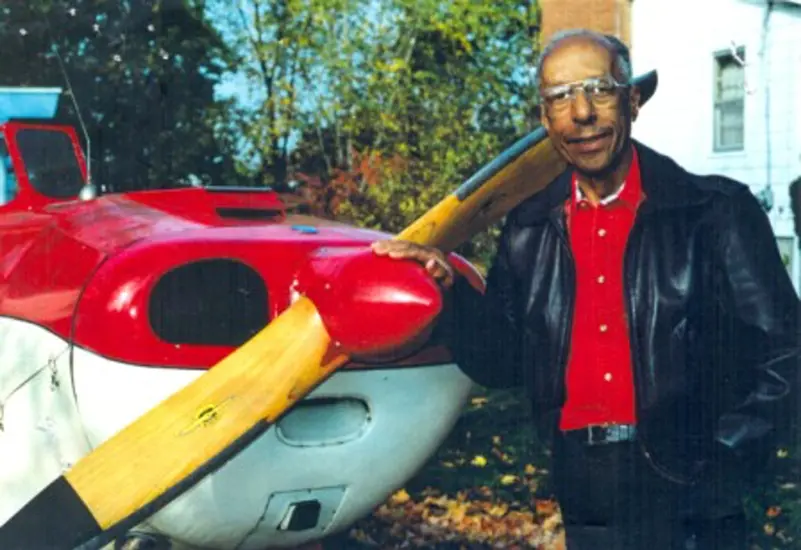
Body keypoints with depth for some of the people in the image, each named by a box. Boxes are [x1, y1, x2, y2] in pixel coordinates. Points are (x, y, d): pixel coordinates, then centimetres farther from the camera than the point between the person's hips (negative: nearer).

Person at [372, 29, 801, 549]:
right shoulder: (530, 229, 7)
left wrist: (720, 471, -11)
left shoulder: (716, 211, -4)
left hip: (684, 492, -3)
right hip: (585, 500, 3)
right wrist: (451, 288, -6)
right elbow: (504, 363, 9)